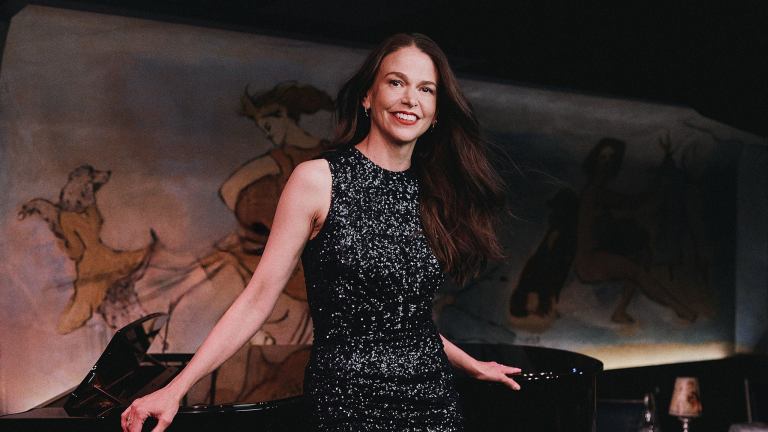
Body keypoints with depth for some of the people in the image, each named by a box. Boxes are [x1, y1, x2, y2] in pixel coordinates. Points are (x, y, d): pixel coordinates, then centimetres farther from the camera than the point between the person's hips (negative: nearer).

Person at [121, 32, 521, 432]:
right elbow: (257, 299, -11)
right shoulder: (318, 180, -10)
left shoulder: (429, 192, 5)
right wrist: (176, 389, -16)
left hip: (434, 400, 5)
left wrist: (470, 365, 23)